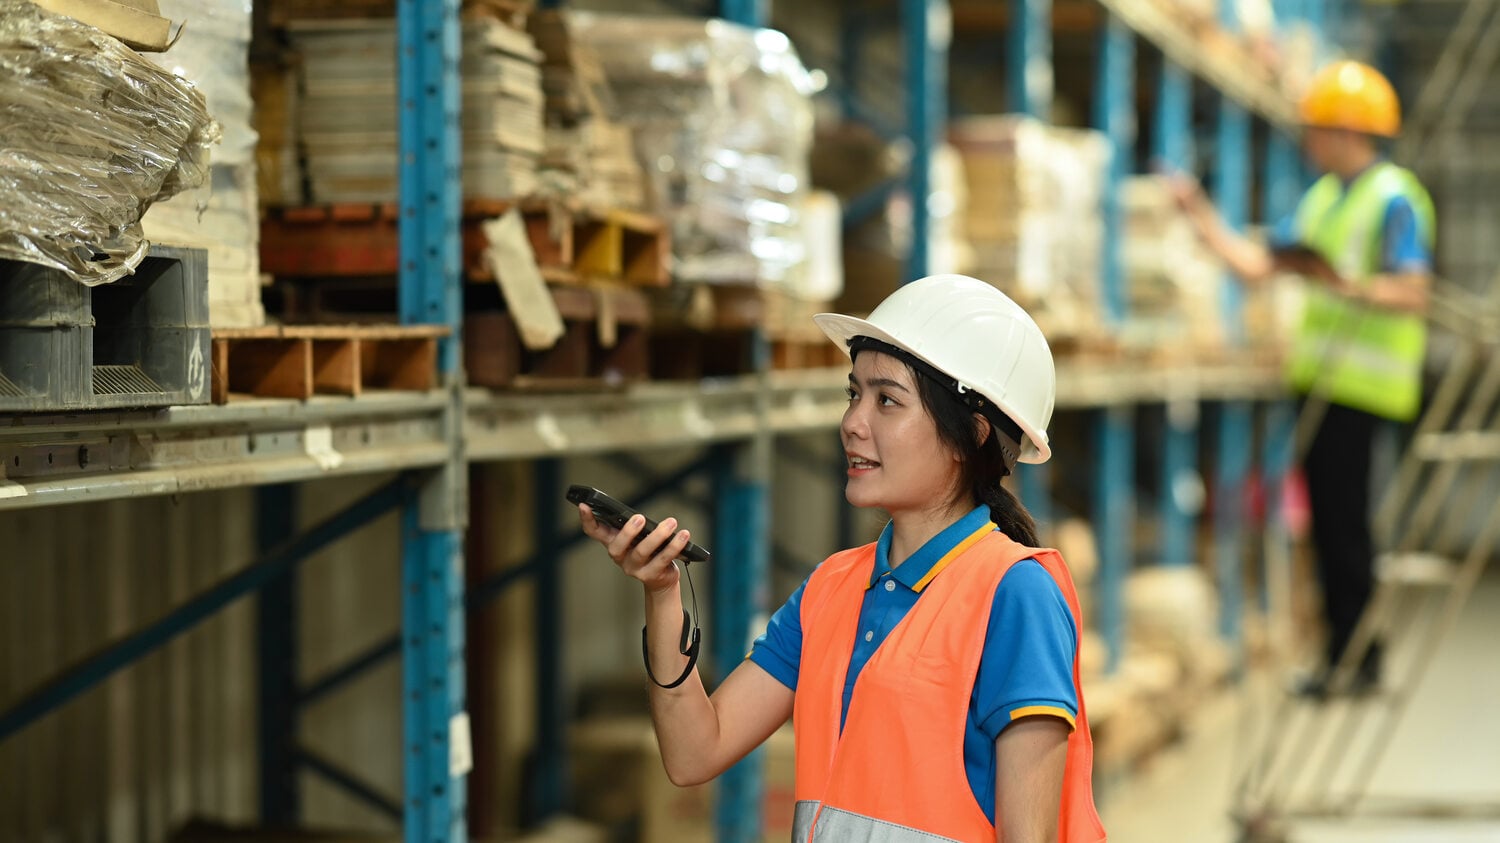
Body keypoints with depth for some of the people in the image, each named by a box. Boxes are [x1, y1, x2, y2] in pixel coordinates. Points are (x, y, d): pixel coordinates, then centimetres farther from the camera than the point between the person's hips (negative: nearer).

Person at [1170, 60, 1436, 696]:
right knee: (1328, 515, 11)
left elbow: (1413, 294, -19)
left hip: (1362, 384, -8)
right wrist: (1201, 218, 14)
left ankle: (1358, 656, 2)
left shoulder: (1395, 199, -10)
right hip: (1321, 378, 8)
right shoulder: (1323, 197, 17)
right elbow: (1257, 265, 18)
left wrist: (1345, 284, -28)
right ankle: (1346, 650, 18)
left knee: (1345, 522, -6)